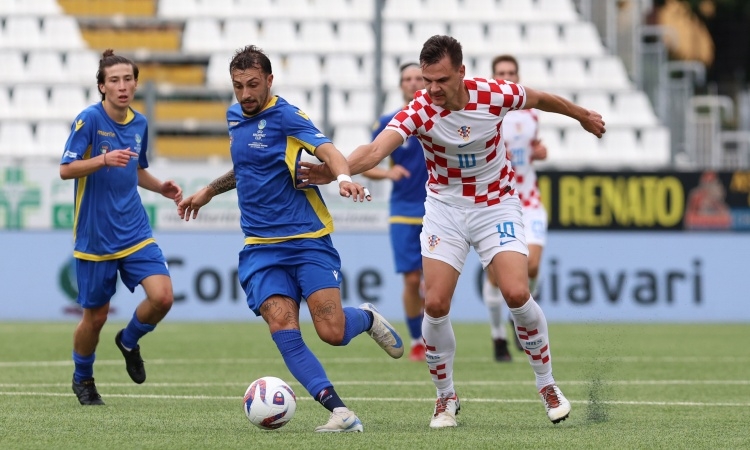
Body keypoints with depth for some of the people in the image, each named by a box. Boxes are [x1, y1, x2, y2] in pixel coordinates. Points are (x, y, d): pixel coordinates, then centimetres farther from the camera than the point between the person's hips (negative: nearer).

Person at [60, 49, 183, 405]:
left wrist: (161, 187, 5)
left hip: (135, 232, 4)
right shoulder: (89, 119, -11)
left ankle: (129, 341, 18)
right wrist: (104, 159, -31)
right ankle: (83, 378, 32)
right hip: (95, 238, -4)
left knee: (162, 296, -14)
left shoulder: (139, 124, 6)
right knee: (96, 315, 5)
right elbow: (65, 170, -16)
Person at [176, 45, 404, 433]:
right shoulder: (234, 116, 13)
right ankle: (338, 410, -21)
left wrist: (343, 177, -46)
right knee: (283, 328, -18)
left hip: (307, 239, -5)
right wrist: (208, 192, 38)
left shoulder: (285, 116, -9)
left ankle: (367, 317, 23)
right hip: (261, 248, 5)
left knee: (332, 332, -14)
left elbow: (326, 149, -27)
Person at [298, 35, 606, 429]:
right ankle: (445, 396, 12)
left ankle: (547, 384, 7)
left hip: (495, 205, 0)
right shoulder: (419, 111, -22)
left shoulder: (494, 95, -18)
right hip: (445, 208, 0)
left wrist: (580, 115, 22)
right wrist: (335, 170, -57)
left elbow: (539, 99, 4)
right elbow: (376, 150, -38)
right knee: (435, 304, -10)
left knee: (517, 294, -16)